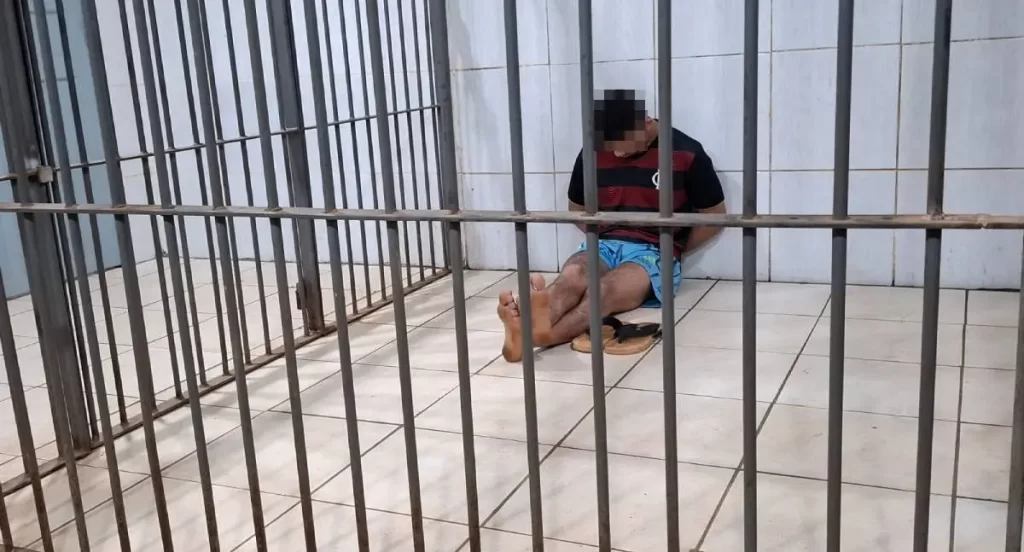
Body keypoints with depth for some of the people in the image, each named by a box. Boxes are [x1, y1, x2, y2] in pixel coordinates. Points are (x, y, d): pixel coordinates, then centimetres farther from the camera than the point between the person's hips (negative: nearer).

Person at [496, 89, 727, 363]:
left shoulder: (686, 153, -4)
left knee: (606, 289, -37)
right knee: (571, 276, -34)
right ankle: (524, 330, -65)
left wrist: (674, 250, 7)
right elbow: (577, 209, 22)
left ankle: (546, 334, -67)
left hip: (653, 252, -3)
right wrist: (605, 239, 11)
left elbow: (715, 216, 6)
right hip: (603, 245, 3)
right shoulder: (593, 152, 6)